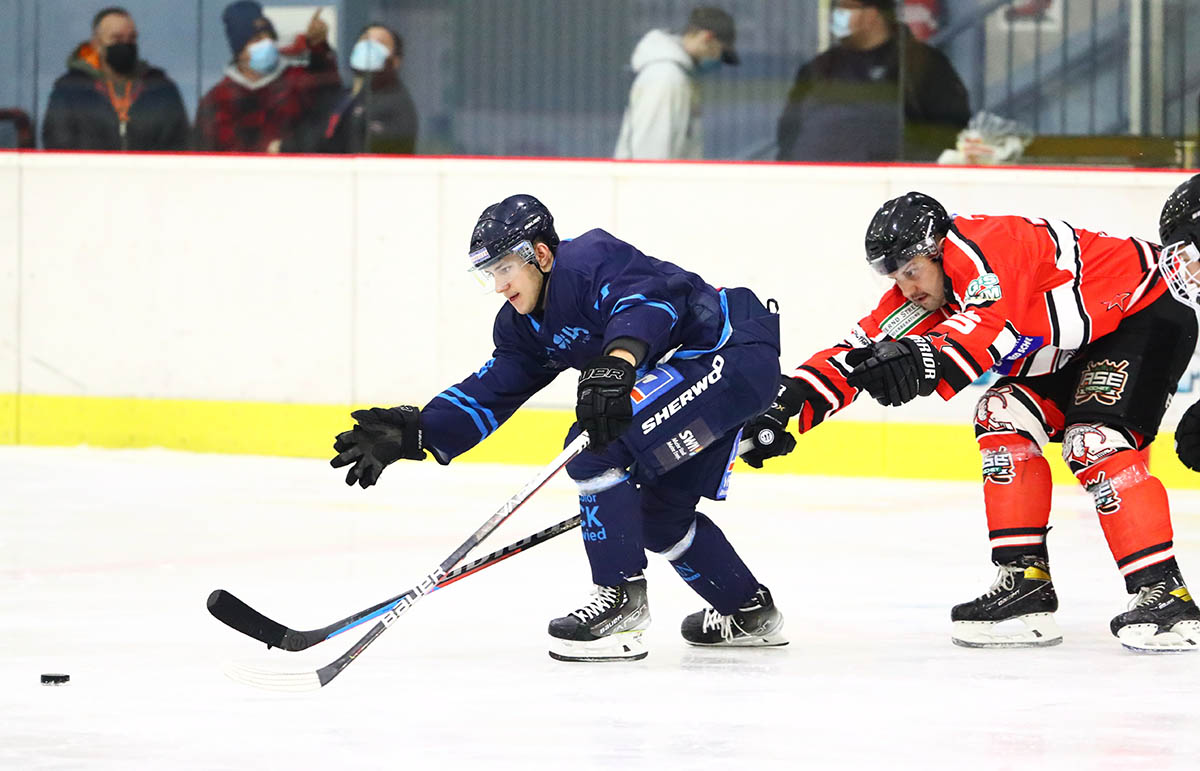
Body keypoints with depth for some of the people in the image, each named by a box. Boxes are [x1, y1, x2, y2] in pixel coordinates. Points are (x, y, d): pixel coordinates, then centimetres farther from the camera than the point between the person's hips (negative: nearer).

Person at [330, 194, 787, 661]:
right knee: (657, 512, 19)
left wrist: (617, 363, -57)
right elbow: (491, 390, 9)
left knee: (598, 445, -20)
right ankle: (749, 611, 36)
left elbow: (645, 300, -38)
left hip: (736, 355, -11)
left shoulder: (592, 259, -19)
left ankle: (621, 596, -13)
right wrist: (416, 434, -3)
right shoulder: (525, 324, 11)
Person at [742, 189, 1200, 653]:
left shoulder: (982, 245, -29)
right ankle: (1025, 581, -2)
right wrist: (784, 407, -16)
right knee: (1003, 418, -1)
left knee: (1095, 441, -23)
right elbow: (857, 352, -4)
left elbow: (992, 321, -47)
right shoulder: (919, 294, -2)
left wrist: (928, 358, -63)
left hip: (1147, 306, -10)